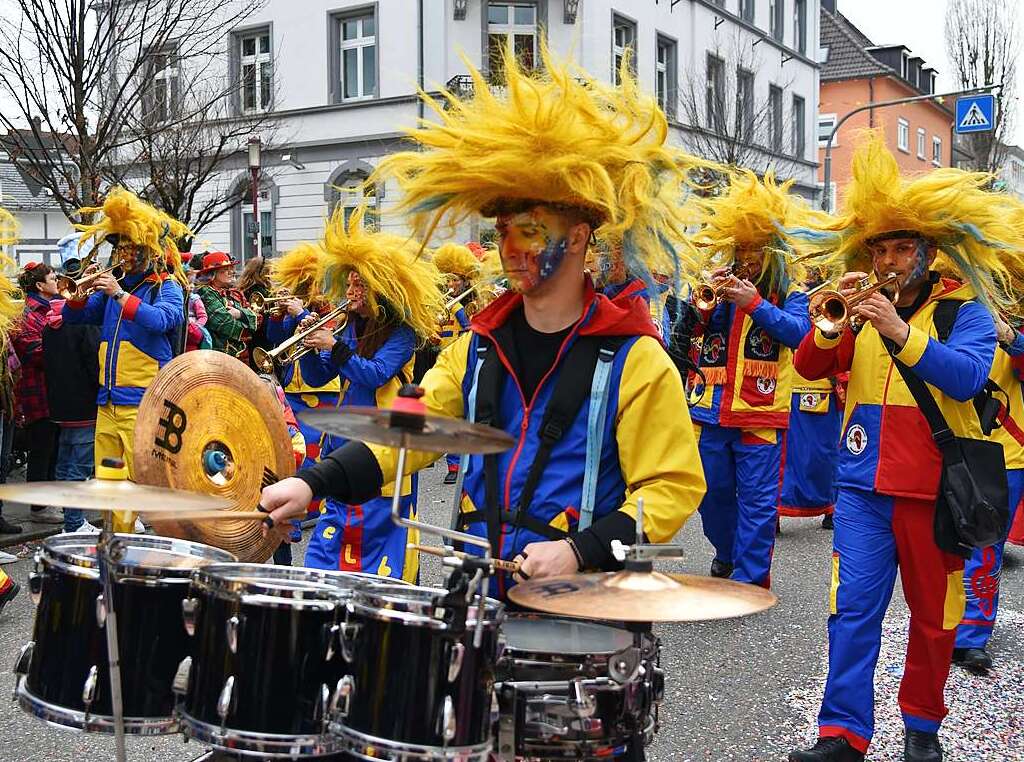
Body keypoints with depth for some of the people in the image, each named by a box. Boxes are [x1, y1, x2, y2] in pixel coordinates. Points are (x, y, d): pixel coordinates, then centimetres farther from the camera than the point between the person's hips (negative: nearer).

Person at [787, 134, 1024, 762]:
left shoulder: (965, 309, -1)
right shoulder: (864, 310, 10)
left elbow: (967, 377, -17)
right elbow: (809, 368, 4)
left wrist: (901, 332, -26)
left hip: (933, 486, -2)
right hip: (863, 482, 3)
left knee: (933, 615, 10)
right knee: (854, 609, -2)